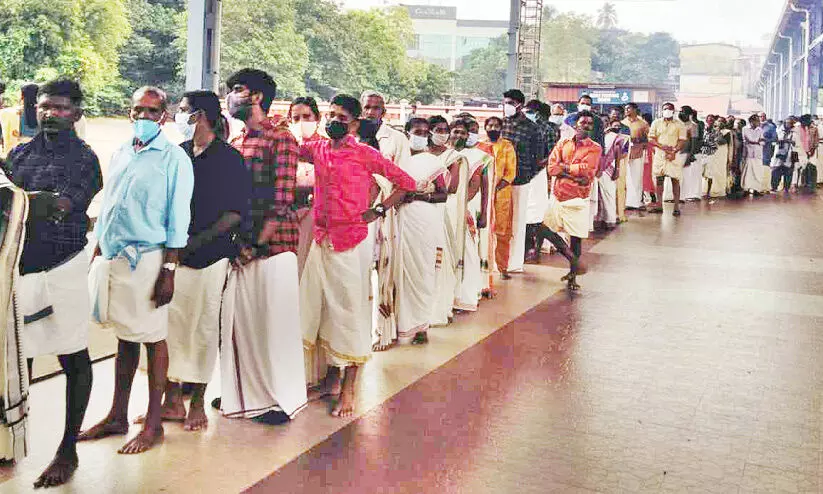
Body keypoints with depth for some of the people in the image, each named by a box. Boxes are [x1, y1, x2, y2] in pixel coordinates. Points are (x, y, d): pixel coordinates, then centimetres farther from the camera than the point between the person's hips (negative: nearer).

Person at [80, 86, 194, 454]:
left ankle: (153, 424, 11)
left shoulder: (174, 159, -5)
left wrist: (169, 271, -13)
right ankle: (117, 417, 24)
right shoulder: (120, 154, 14)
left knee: (153, 339, 1)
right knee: (125, 338, 14)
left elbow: (178, 220, -9)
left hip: (147, 259, -6)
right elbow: (106, 207, 19)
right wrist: (97, 256, 15)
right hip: (112, 257, 6)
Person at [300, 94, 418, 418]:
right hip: (321, 242, 6)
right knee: (316, 308, 10)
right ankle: (330, 378, 27)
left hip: (351, 245, -5)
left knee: (350, 311, 0)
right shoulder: (317, 150, 8)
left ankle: (348, 390, 9)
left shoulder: (365, 155, -6)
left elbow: (406, 183, -1)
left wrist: (378, 211, -6)